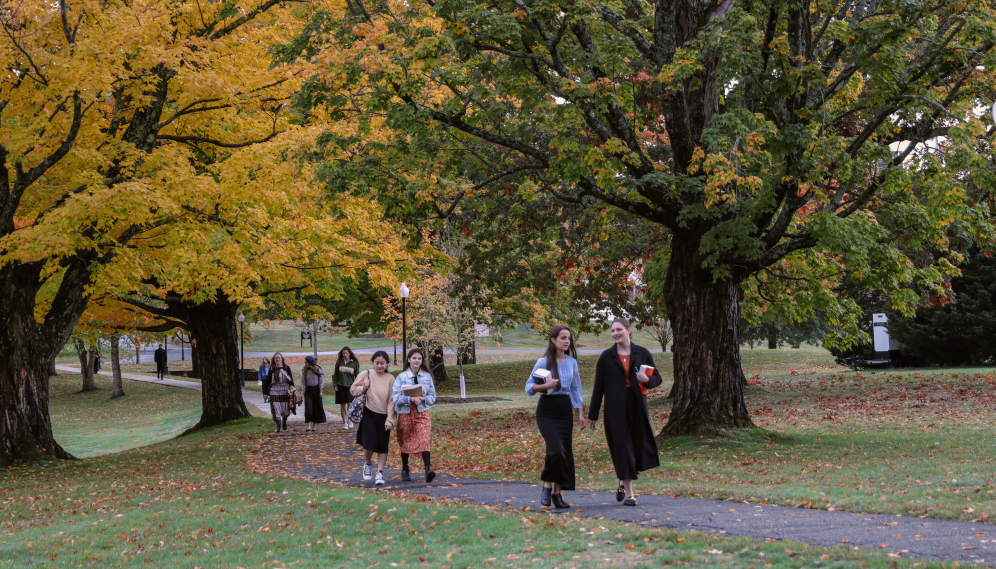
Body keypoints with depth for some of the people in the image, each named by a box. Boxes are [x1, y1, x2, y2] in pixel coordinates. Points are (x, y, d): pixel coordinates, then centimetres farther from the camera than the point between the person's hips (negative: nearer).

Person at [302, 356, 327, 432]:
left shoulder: (318, 370, -4)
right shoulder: (304, 371, 2)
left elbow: (321, 381, -1)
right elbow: (303, 382, 5)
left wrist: (321, 391, -7)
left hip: (316, 390, -1)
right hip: (308, 391, 1)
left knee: (316, 408, 3)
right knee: (308, 407, -11)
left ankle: (314, 426, 12)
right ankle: (309, 425, -14)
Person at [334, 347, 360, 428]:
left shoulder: (354, 363, 1)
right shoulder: (339, 362, 4)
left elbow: (357, 376, 6)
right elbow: (336, 374, 9)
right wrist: (335, 385, 2)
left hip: (350, 387, -1)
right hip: (340, 386, 1)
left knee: (350, 403, -12)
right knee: (342, 405, 3)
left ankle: (350, 420, 10)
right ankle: (345, 422, 10)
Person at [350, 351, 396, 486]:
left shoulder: (391, 379, -1)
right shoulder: (366, 375, -1)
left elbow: (391, 401, -2)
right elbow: (352, 389, 8)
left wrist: (389, 420, -8)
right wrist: (363, 388, -12)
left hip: (383, 416, 1)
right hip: (368, 414, -1)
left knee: (383, 446, 2)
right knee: (369, 442, -9)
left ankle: (380, 474, 11)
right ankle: (367, 465, 20)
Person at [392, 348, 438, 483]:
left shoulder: (427, 376, 5)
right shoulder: (401, 377, -2)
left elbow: (432, 396, 6)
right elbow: (396, 397, -9)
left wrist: (423, 399, -14)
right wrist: (411, 399, -22)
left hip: (422, 413, 0)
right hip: (405, 413, 0)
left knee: (424, 441, -16)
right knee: (405, 442, 11)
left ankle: (428, 469, -25)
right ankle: (405, 470, 29)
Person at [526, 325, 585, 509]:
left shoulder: (572, 362, 7)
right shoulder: (543, 362, -6)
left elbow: (575, 388, 14)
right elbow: (529, 386, -3)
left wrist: (580, 412, 11)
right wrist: (545, 386, -21)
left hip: (565, 410, 4)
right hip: (546, 411, -4)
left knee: (566, 452, 3)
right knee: (555, 449, -19)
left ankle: (558, 493, 13)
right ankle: (547, 486, 1)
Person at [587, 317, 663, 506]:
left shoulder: (643, 353, 4)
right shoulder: (607, 356, 2)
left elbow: (657, 378, 11)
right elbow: (598, 387, 4)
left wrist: (647, 379, -13)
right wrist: (593, 414, 3)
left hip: (637, 406, 2)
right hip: (615, 408, -2)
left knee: (639, 446, 5)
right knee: (622, 447, -3)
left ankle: (624, 483, 31)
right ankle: (628, 493, 4)